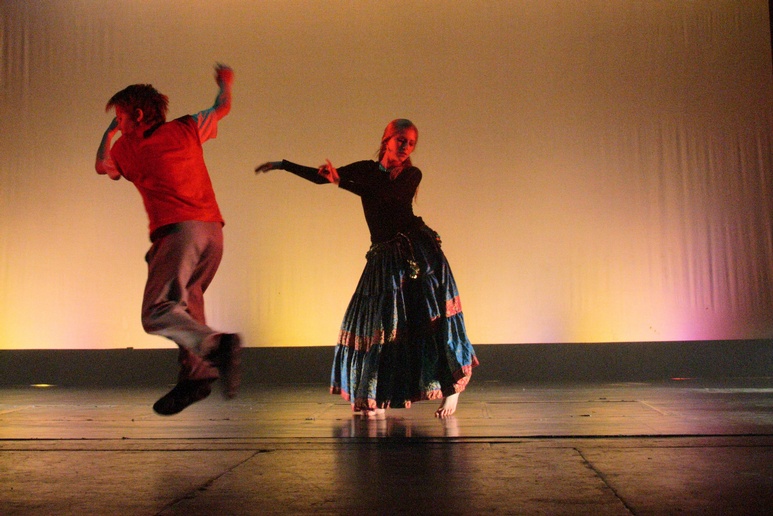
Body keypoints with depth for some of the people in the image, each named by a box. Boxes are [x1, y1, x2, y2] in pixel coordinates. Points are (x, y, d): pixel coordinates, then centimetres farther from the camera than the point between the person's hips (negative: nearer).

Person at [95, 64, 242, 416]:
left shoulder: (127, 148, 10)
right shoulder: (186, 130, 14)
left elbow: (100, 165, 31)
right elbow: (222, 108, 31)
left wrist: (110, 130, 42)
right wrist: (225, 84, 50)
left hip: (179, 231, -6)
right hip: (212, 230, 6)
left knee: (157, 313, -11)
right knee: (183, 305, 17)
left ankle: (217, 345, -34)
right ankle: (194, 374, 7)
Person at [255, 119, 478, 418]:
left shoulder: (411, 175, 2)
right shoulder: (366, 169, 10)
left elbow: (388, 194, -17)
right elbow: (320, 176, 12)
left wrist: (341, 181, -19)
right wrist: (283, 165, 8)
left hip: (418, 250, -3)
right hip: (384, 257, 3)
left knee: (431, 315, -7)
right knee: (378, 321, 2)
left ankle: (450, 389, 1)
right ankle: (375, 399, 12)